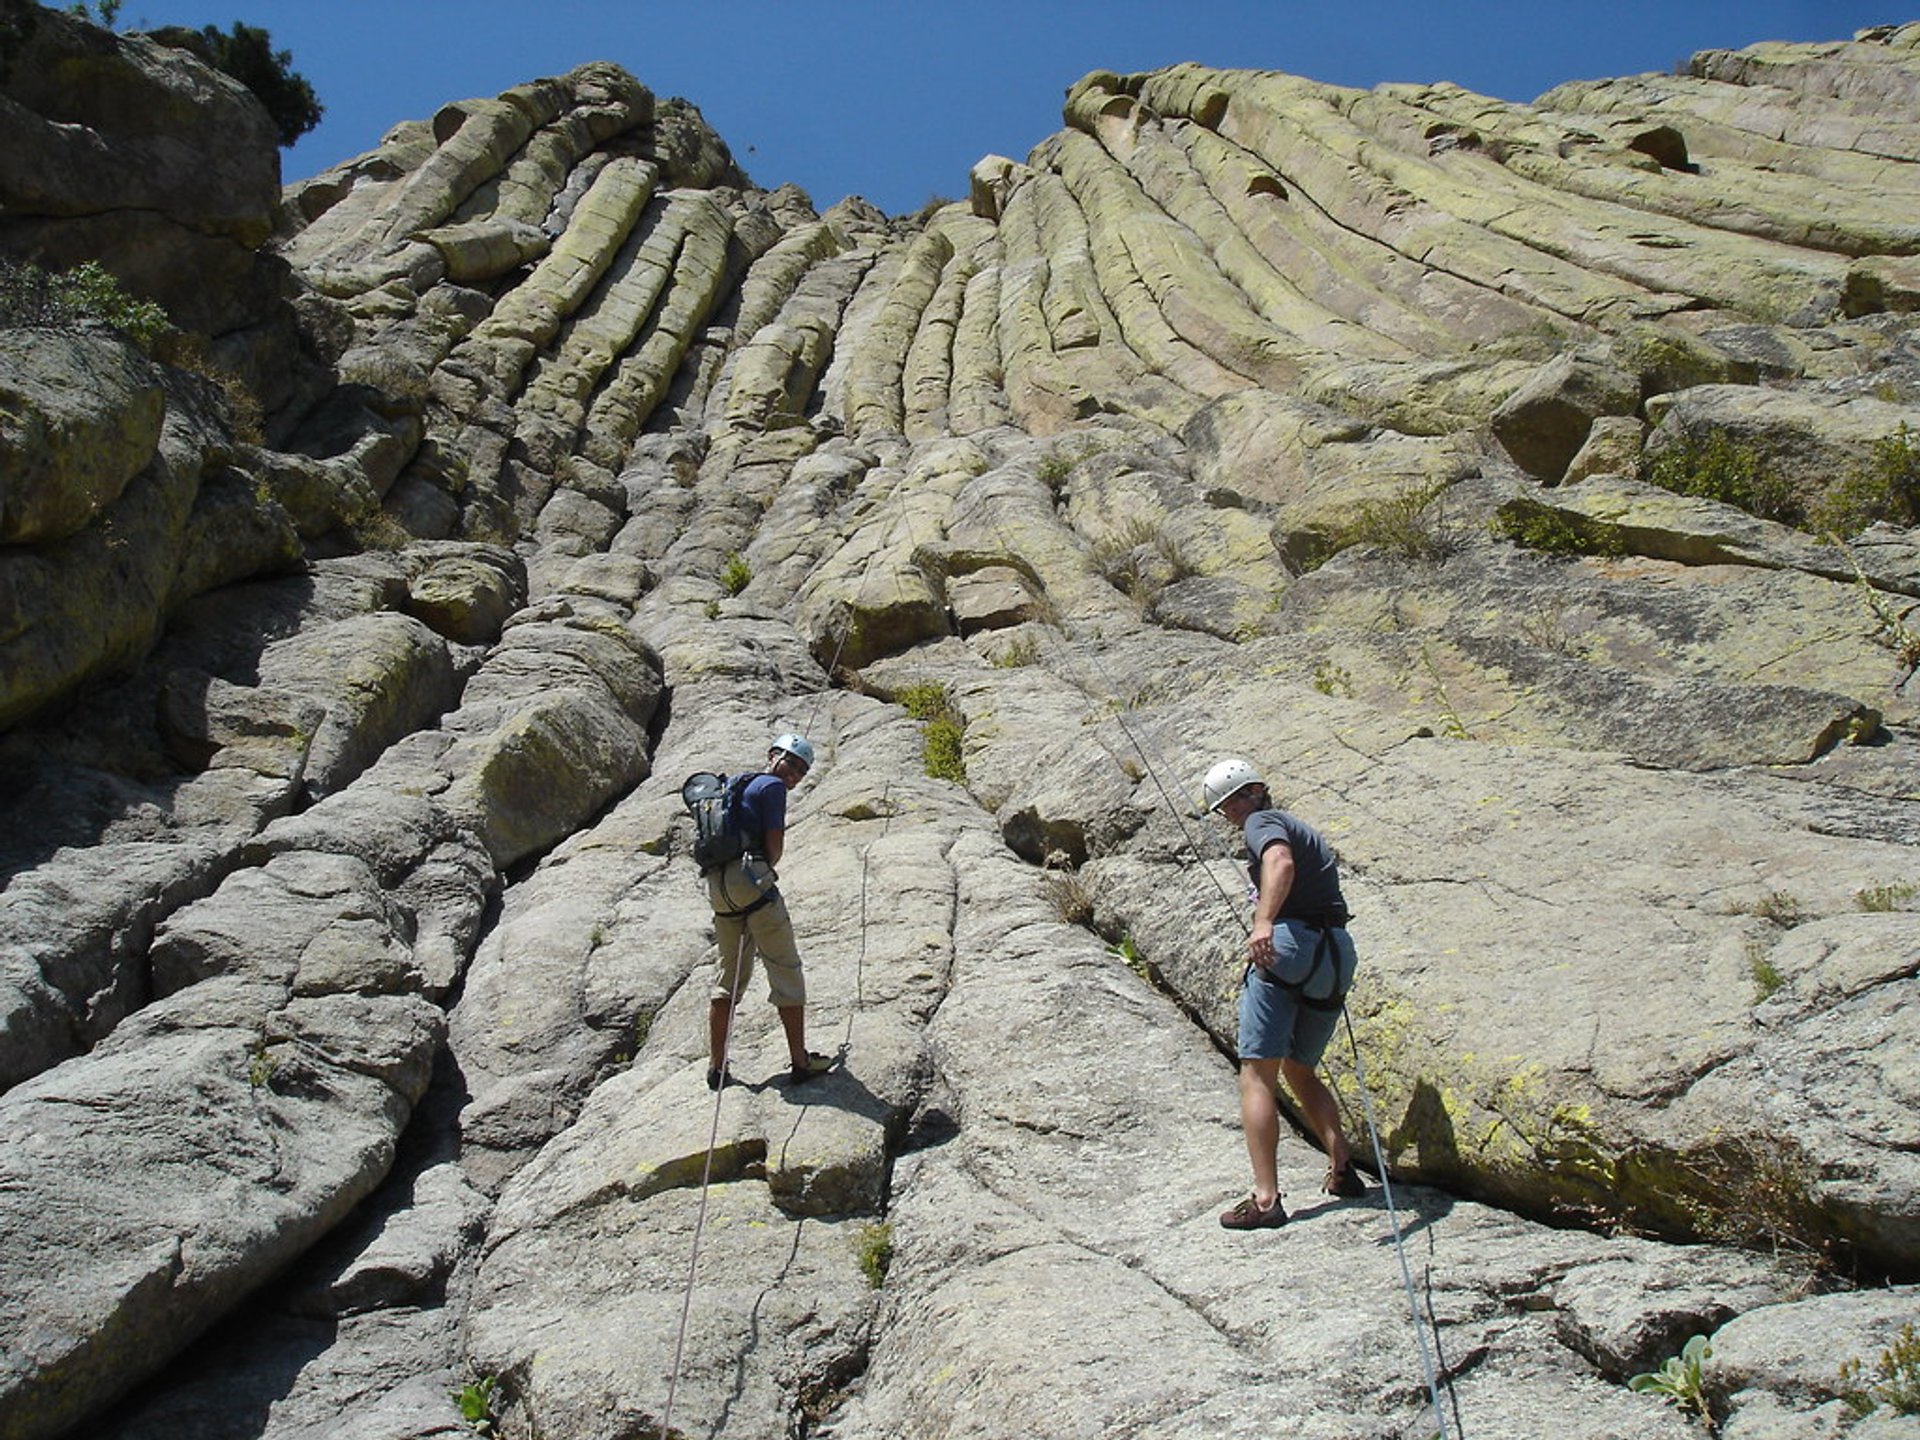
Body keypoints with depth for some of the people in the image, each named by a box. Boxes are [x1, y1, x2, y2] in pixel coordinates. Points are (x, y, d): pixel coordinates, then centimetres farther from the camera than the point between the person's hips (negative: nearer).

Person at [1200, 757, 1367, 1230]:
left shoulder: (1263, 822, 1)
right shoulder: (1306, 830, 28)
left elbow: (1281, 862, -22)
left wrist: (1264, 923, -37)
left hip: (1290, 942, -9)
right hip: (1338, 952, 9)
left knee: (1257, 1075, -7)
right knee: (1299, 1070, 24)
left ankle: (1266, 1198, -15)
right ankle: (1342, 1166, 13)